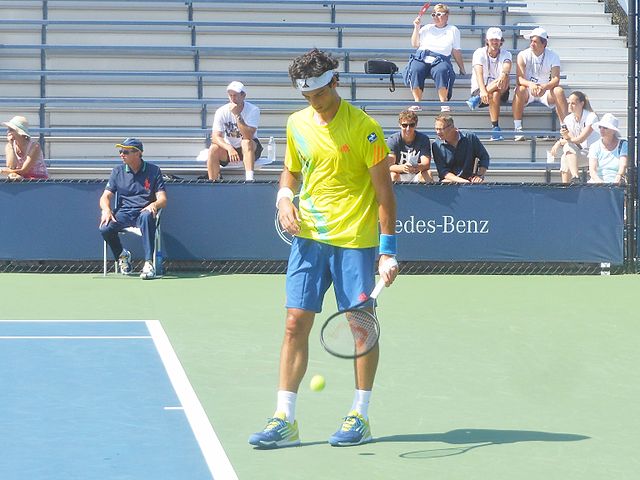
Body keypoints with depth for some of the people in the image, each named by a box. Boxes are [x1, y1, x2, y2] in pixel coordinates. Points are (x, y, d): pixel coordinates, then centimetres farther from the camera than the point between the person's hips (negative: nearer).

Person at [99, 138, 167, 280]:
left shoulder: (153, 171, 6)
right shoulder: (118, 171, 14)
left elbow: (163, 199, 0)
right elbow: (106, 196, 7)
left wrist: (154, 205, -25)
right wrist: (106, 209, -17)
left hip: (143, 211, -2)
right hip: (123, 213, 2)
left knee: (146, 217, -40)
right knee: (105, 228, -29)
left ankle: (149, 264, -40)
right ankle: (122, 255, 3)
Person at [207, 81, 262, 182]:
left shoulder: (253, 110, -17)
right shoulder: (221, 112, -10)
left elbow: (248, 137, -29)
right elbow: (215, 137, -19)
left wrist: (237, 115, -34)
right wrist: (229, 148, -37)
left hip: (249, 150, -2)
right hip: (228, 148, 2)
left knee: (246, 143, -35)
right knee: (213, 149, -27)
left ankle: (249, 179, -47)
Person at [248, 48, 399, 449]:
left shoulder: (364, 128, -9)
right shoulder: (297, 124, 7)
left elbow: (384, 192, -8)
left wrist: (389, 251, -12)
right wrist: (285, 197, 0)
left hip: (355, 241, -4)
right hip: (308, 237, 4)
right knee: (295, 324, -1)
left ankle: (360, 418, 14)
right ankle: (285, 420, 2)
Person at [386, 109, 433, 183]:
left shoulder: (423, 139, -4)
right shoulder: (392, 140, -6)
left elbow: (426, 164, -16)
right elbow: (389, 166, -18)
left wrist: (417, 167, -42)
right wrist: (403, 168, -41)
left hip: (416, 177, 1)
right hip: (399, 178, -1)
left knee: (427, 174, -29)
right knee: (392, 175, -32)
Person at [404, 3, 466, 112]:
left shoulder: (453, 30, 21)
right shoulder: (427, 28, 27)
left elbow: (456, 51, 20)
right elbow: (415, 44, 22)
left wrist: (462, 70, 16)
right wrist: (416, 28, 14)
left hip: (440, 59, -2)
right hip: (421, 57, 2)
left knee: (441, 71, -39)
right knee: (415, 70, -34)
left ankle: (444, 103, -40)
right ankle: (417, 103, -37)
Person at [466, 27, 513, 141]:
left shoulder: (506, 54, 3)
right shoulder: (479, 53, -4)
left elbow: (507, 66, -23)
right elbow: (479, 73, -22)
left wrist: (504, 73, -51)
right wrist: (482, 91, -42)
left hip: (501, 93, 2)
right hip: (479, 89, -2)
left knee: (504, 79, -33)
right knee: (493, 95, -37)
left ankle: (476, 99, -35)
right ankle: (495, 127, -38)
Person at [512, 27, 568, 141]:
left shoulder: (553, 56, -4)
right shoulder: (523, 55, -6)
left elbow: (556, 79, -15)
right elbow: (520, 79, -15)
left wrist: (544, 87, -37)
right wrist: (531, 84, -38)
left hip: (546, 90, 1)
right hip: (528, 90, -1)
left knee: (559, 91, -29)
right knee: (520, 90, -34)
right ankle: (517, 129, -32)